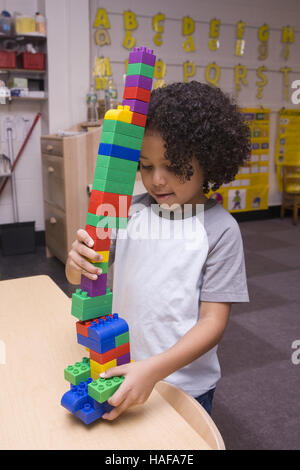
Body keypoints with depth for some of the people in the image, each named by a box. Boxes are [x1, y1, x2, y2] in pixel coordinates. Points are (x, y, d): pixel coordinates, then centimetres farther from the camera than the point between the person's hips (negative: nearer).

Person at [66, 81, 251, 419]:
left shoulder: (220, 229, -18)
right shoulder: (132, 210, -7)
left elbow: (213, 322, -17)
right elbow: (79, 277, -1)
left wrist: (154, 369, -29)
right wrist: (77, 261, -24)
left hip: (185, 386, -3)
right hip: (123, 372, 4)